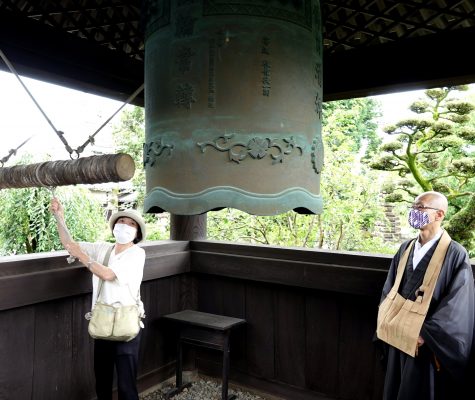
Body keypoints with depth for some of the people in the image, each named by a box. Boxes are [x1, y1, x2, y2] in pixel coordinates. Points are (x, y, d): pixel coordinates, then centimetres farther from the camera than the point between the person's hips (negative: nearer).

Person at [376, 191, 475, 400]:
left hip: (428, 345, -5)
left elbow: (456, 307, -15)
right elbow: (388, 290, 8)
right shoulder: (405, 249, 5)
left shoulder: (456, 254, -11)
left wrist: (424, 333, -18)